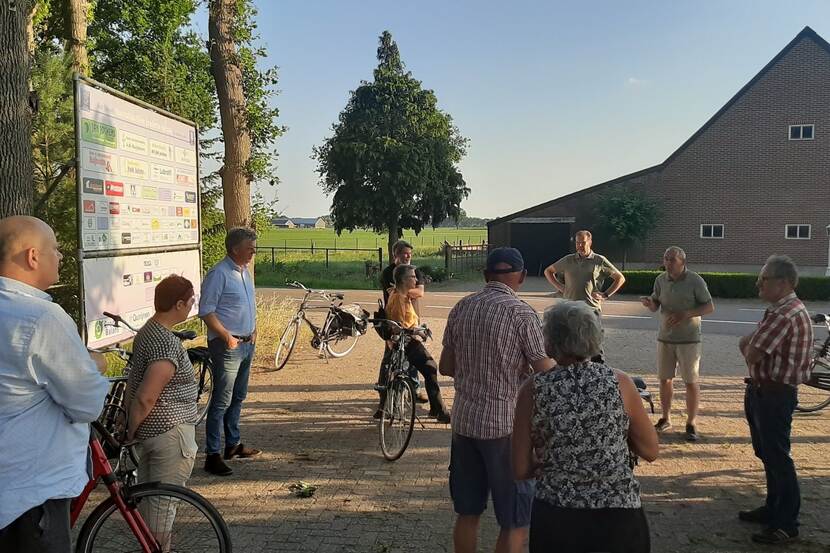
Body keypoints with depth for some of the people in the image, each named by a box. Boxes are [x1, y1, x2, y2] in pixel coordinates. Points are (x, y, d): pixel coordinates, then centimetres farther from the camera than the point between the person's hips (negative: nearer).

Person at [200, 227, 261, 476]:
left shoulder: (245, 271, 12)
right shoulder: (218, 274, -15)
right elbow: (206, 311, -18)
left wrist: (253, 330, 13)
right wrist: (227, 337, -22)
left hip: (247, 344, 9)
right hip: (227, 346, -9)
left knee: (238, 397, 18)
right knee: (221, 401, -5)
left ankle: (233, 444, 31)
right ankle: (212, 455, 2)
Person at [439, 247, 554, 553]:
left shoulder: (461, 308, 4)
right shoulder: (521, 312, -12)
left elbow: (446, 367, 10)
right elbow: (546, 374, -12)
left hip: (463, 421, 6)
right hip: (505, 425, -5)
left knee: (467, 513, 18)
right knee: (515, 522, 8)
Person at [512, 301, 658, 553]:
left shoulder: (533, 389, -10)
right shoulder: (619, 382, -9)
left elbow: (520, 470, -5)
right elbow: (650, 451, 2)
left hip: (554, 520, 0)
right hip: (618, 521, 1)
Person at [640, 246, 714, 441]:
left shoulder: (695, 281, -10)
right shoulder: (661, 280, 2)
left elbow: (709, 307, -9)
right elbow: (655, 306, 9)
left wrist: (685, 314, -23)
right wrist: (649, 303, -15)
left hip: (688, 339, -4)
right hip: (665, 337, 4)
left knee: (691, 381, 1)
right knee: (665, 379, 11)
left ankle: (691, 423, 12)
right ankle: (665, 419, 26)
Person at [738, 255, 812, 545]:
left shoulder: (785, 315, -23)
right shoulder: (781, 309, 12)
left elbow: (751, 355, -22)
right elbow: (751, 346, 17)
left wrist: (748, 343, -2)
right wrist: (751, 343, -3)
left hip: (774, 395, -11)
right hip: (763, 390, 11)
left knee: (777, 457, -1)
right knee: (767, 454, 19)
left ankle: (786, 524, 10)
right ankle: (773, 509, 33)